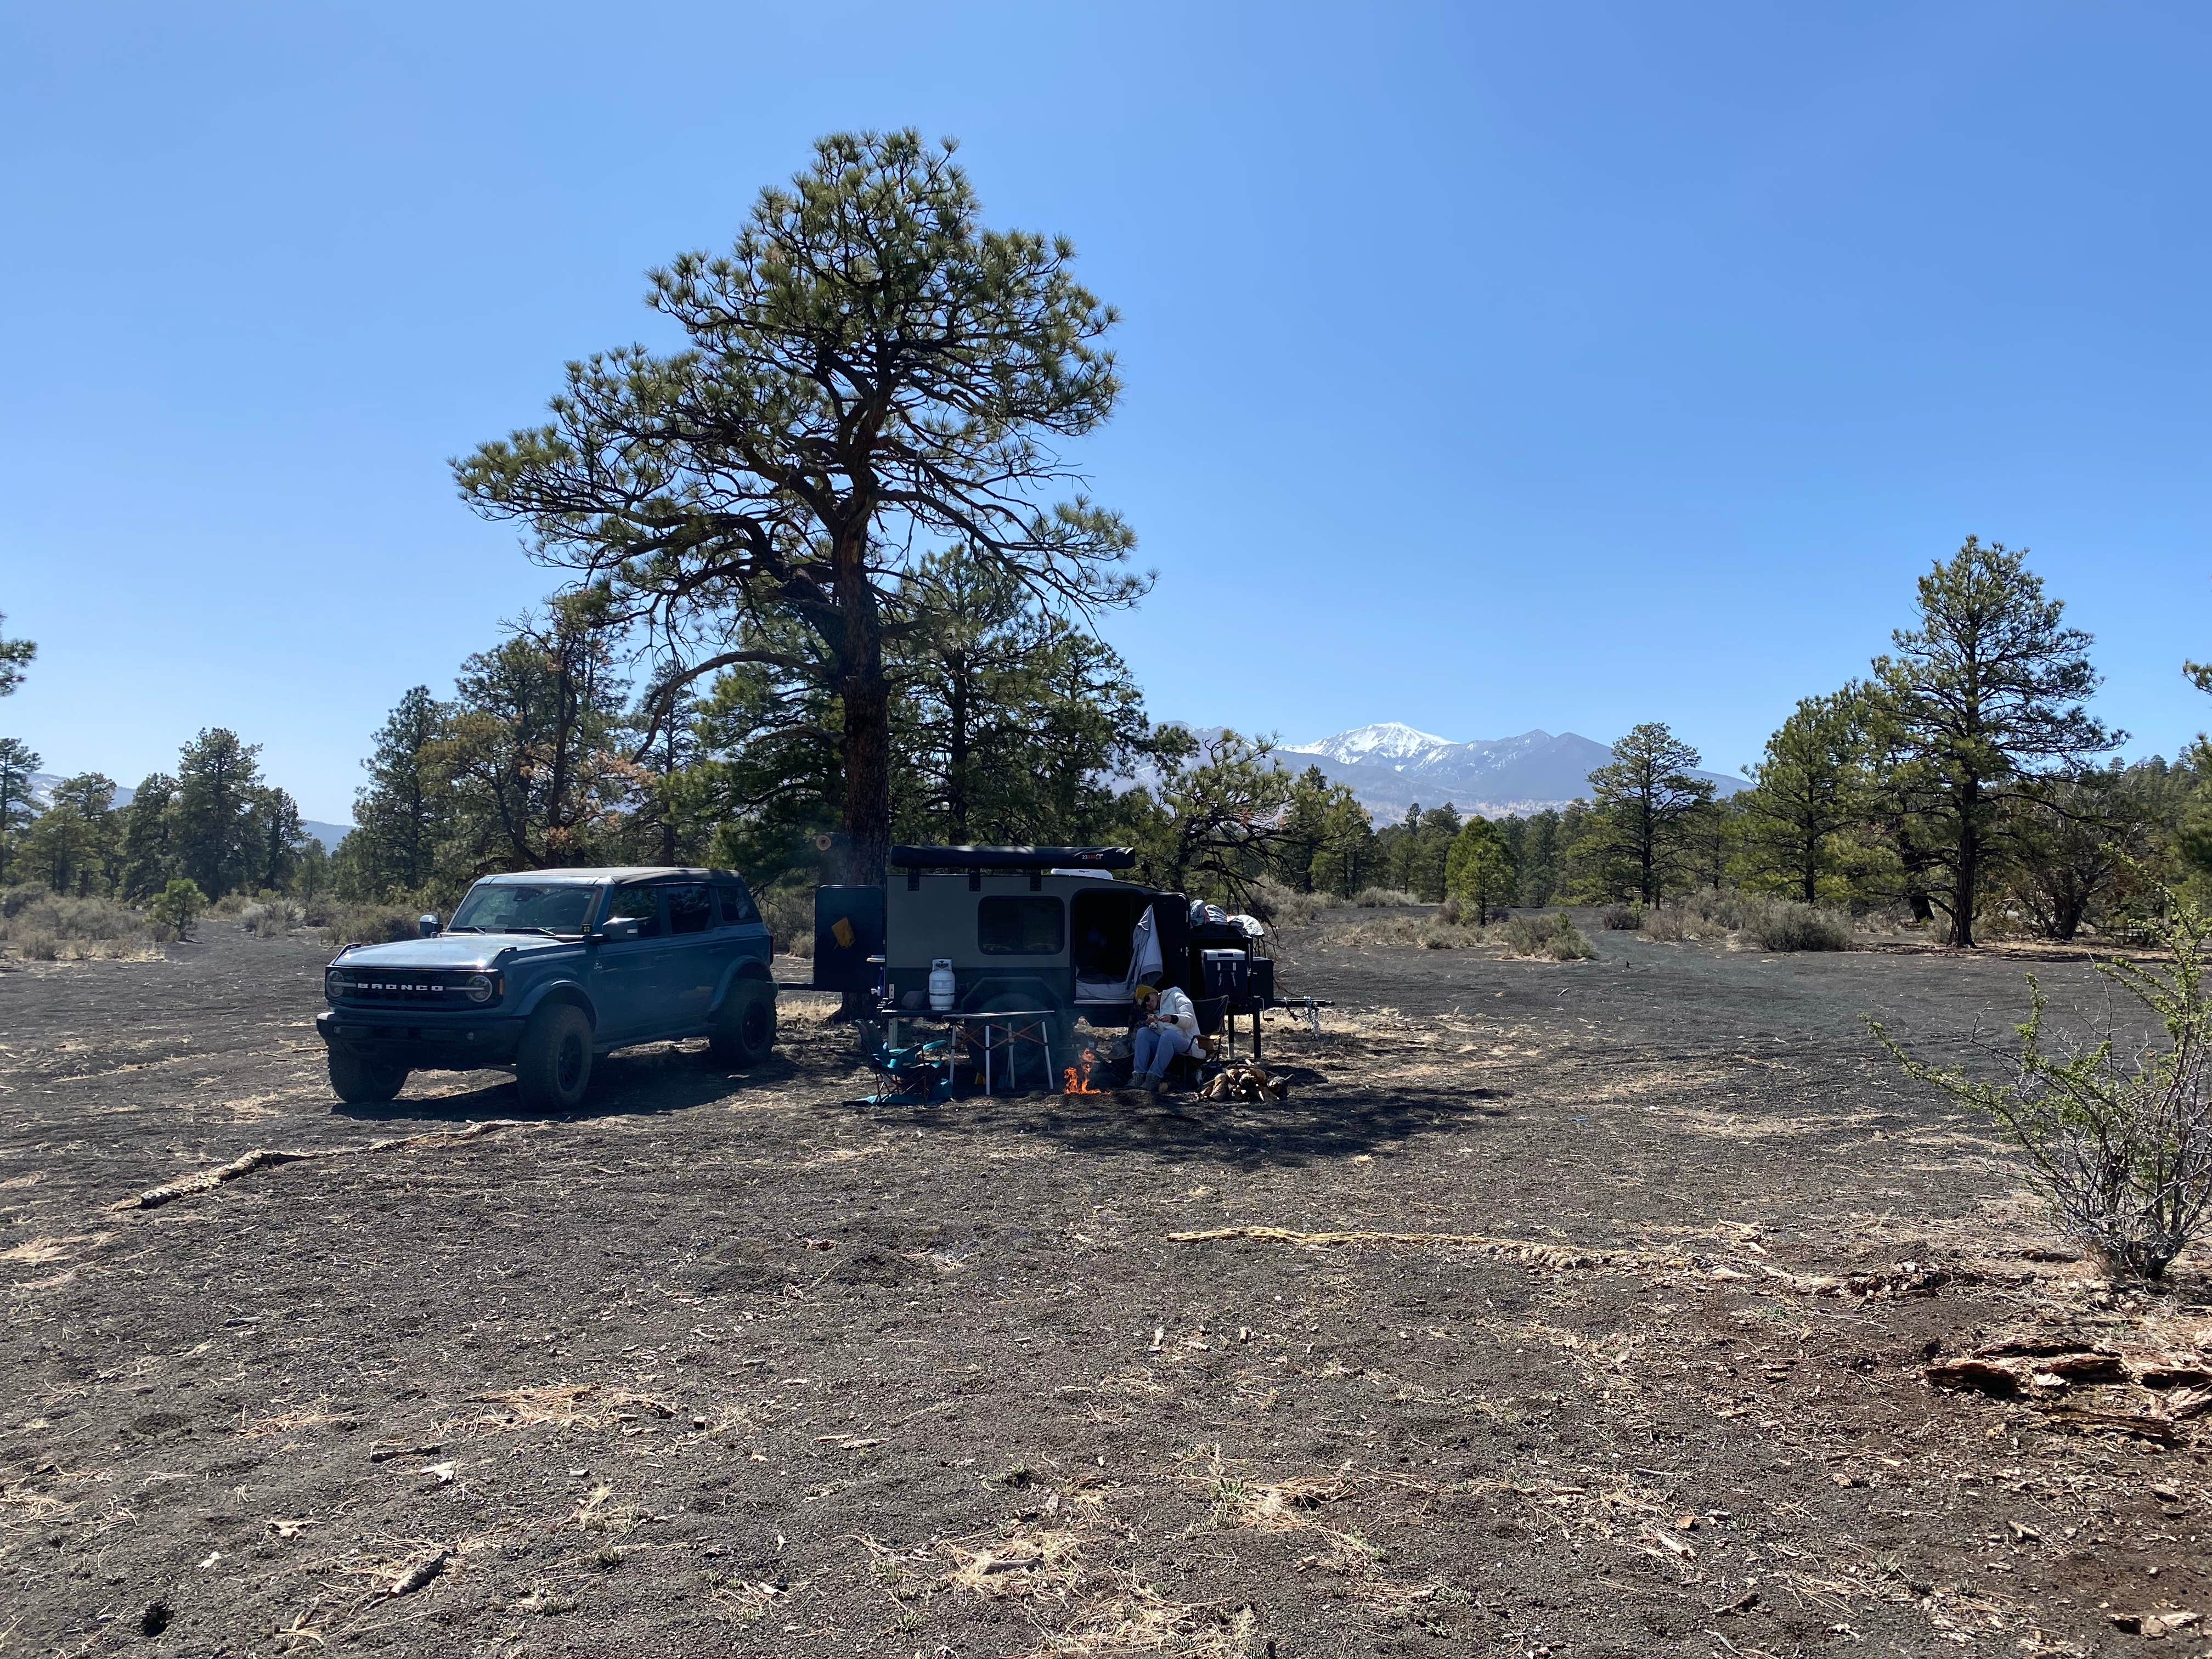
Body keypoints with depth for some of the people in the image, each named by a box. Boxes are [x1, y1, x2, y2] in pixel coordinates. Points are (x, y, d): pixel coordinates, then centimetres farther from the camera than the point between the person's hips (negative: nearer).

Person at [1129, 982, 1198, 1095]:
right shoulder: (1155, 1014, 26)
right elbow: (1159, 1032, 8)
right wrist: (1153, 1025, -13)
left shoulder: (1176, 997, 9)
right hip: (1166, 1043, 5)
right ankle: (1139, 1076, -27)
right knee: (1143, 1032, -16)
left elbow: (1190, 1020, -8)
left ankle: (1154, 1078, -39)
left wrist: (1173, 1019, -27)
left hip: (1187, 1042, -5)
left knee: (1168, 1035, -36)